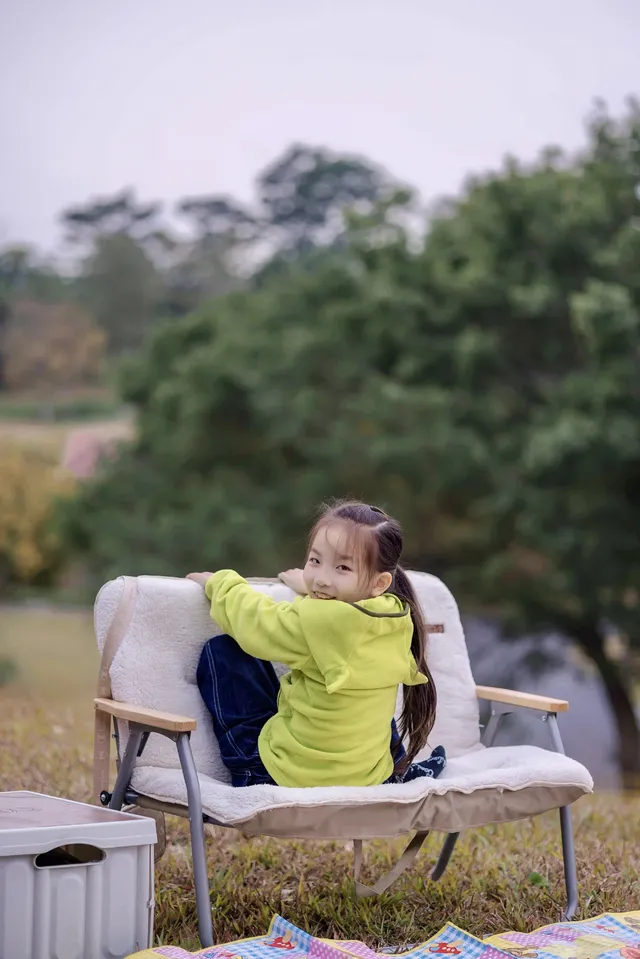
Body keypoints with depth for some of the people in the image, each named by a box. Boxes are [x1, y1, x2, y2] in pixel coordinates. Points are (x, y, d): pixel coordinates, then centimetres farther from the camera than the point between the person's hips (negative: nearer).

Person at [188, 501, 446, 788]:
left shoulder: (315, 622, -26)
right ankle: (399, 772, 34)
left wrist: (218, 583, 12)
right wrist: (309, 589, 29)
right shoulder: (397, 618, -9)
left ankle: (252, 772, 9)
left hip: (291, 776, -6)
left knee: (221, 650, 0)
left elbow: (254, 620, -6)